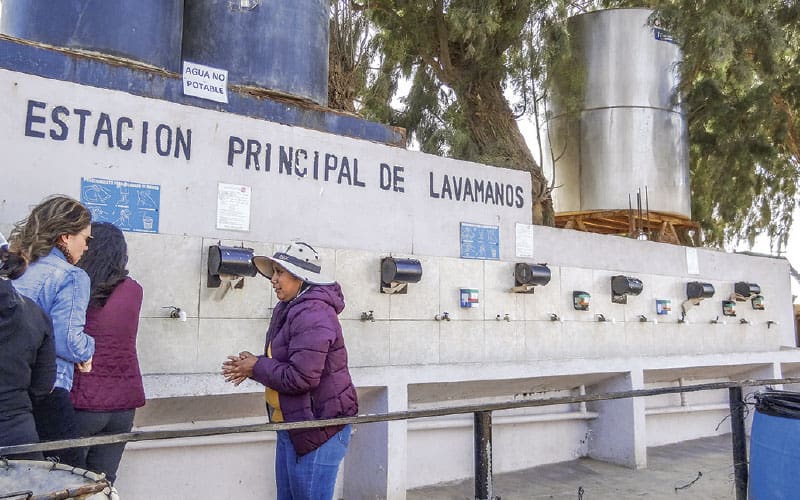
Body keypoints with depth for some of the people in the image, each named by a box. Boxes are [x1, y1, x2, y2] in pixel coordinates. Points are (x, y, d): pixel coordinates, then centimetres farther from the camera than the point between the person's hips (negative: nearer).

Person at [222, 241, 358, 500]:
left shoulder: (313, 314, -22)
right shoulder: (290, 309, 10)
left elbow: (300, 377, -27)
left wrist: (257, 368, -13)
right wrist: (251, 365, -1)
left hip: (318, 428, -10)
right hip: (292, 424, 10)